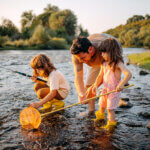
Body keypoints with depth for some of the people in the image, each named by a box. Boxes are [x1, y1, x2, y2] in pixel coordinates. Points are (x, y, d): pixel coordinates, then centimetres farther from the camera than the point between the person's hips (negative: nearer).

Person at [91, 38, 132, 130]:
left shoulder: (118, 64, -20)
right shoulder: (104, 64, 2)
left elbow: (128, 74, -29)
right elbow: (101, 76, 10)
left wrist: (122, 84, -43)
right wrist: (96, 85, -4)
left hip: (114, 91, -7)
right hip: (105, 89, 7)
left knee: (110, 108, -1)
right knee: (101, 105, 21)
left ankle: (112, 123, 19)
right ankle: (100, 117, 47)